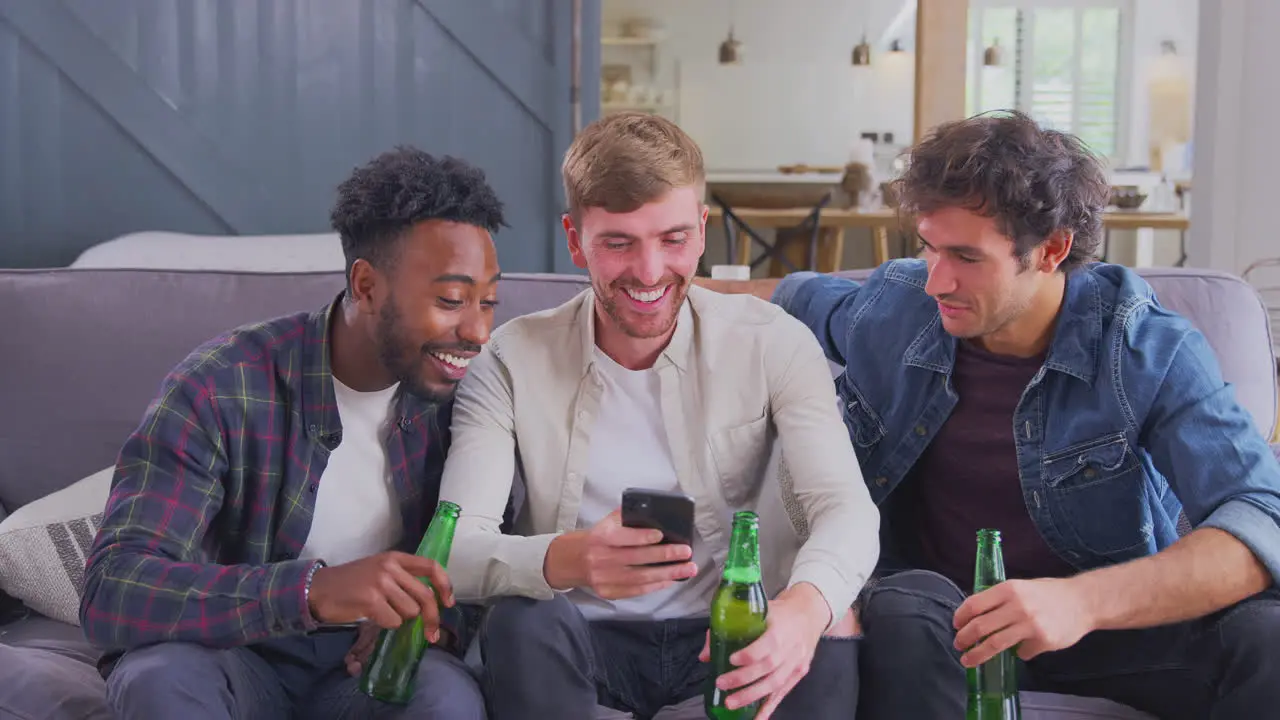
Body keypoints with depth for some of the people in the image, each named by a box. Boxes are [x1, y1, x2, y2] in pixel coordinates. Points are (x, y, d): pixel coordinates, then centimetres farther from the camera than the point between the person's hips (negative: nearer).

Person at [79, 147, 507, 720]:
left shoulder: (453, 392, -8)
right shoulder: (220, 389, -21)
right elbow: (110, 594, -30)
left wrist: (435, 617, -22)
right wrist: (312, 590, -45)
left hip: (366, 658, 2)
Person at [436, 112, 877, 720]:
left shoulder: (771, 343, -3)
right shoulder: (513, 361, -5)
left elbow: (846, 507, -15)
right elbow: (455, 549, -16)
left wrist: (807, 603, -40)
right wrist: (564, 559, -40)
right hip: (584, 643, 1)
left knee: (829, 638, -30)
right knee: (521, 623, -31)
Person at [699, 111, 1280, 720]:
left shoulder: (1151, 350, -14)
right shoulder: (891, 309, -3)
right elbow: (795, 295, 22)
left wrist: (1086, 599, -42)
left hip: (1111, 613, -1)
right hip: (932, 601, 1)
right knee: (899, 608, -37)